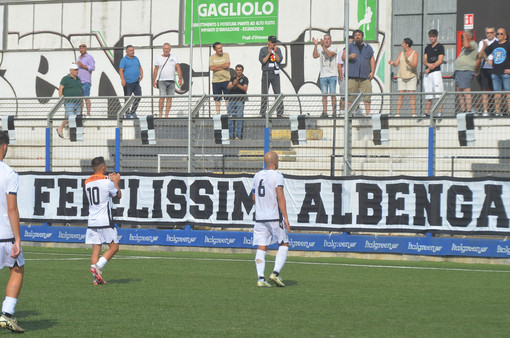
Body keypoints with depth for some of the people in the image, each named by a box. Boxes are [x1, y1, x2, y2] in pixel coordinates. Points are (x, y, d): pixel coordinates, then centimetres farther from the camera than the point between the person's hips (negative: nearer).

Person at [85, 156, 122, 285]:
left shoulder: (87, 182, 9)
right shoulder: (106, 182, -9)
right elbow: (118, 195, 6)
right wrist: (116, 182, 22)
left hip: (92, 221, 6)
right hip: (105, 221, -6)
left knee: (96, 249, 5)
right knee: (114, 247, 3)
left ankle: (96, 278, -1)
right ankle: (97, 267, -13)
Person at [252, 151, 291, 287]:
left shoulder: (257, 176, 12)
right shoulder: (277, 176, -8)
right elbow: (280, 197, -16)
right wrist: (286, 217, -16)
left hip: (259, 217, 5)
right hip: (275, 217, -5)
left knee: (261, 248, 3)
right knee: (284, 244, 7)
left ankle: (261, 278, -6)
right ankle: (275, 273, -7)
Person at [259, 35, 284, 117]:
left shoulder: (278, 50, 9)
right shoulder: (263, 50, 3)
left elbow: (279, 60, -3)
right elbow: (262, 61, -8)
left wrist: (275, 52, -14)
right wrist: (269, 53, -13)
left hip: (275, 74, 1)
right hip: (266, 74, -1)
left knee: (278, 93, -5)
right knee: (264, 94, 0)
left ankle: (279, 113, -3)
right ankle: (263, 113, 5)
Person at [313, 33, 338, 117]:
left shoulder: (334, 49, 5)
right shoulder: (321, 50, 17)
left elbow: (330, 54, -14)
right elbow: (315, 56, 0)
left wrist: (323, 46, -17)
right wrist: (315, 45, -7)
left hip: (332, 75, -4)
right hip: (323, 76, 4)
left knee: (332, 94, -6)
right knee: (324, 94, 0)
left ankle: (334, 112, -3)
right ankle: (324, 112, 0)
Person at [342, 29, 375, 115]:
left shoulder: (368, 47, 18)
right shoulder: (350, 46, 13)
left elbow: (372, 60, 16)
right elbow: (343, 57, 5)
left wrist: (372, 71, 2)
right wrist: (350, 56, -17)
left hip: (365, 76, 1)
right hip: (352, 76, -1)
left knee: (367, 96, -6)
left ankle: (368, 113, -5)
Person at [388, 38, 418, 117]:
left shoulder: (414, 53, -2)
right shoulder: (401, 53, 10)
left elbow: (415, 65, -12)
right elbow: (396, 64, 5)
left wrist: (408, 62, -29)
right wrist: (392, 63, -17)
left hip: (411, 76, -3)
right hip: (401, 76, 3)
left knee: (411, 95, -7)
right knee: (400, 96, -3)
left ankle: (413, 113, -7)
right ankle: (397, 113, -6)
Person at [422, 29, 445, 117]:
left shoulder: (440, 47, 1)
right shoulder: (427, 47, 19)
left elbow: (440, 61, -7)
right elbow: (424, 61, 14)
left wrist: (429, 68, -12)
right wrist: (428, 64, -10)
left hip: (436, 71, -6)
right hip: (427, 73, 6)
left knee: (438, 93, -11)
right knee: (428, 94, 6)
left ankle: (439, 112, -12)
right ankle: (426, 112, 7)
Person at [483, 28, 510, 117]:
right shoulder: (493, 45, 13)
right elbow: (484, 53, 28)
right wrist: (488, 61, 14)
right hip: (495, 72, 5)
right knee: (497, 92, 4)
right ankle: (498, 111, 6)